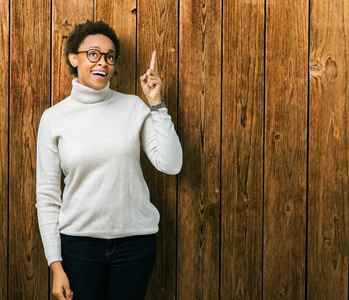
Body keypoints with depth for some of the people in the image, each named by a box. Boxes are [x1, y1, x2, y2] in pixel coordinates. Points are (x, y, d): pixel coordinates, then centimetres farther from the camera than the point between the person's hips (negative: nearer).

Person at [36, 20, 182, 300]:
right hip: (79, 242, 0)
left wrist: (157, 104, -11)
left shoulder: (133, 107, 0)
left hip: (135, 239, 1)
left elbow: (171, 165, -9)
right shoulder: (54, 117, -1)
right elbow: (47, 195, -1)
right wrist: (56, 265, -4)